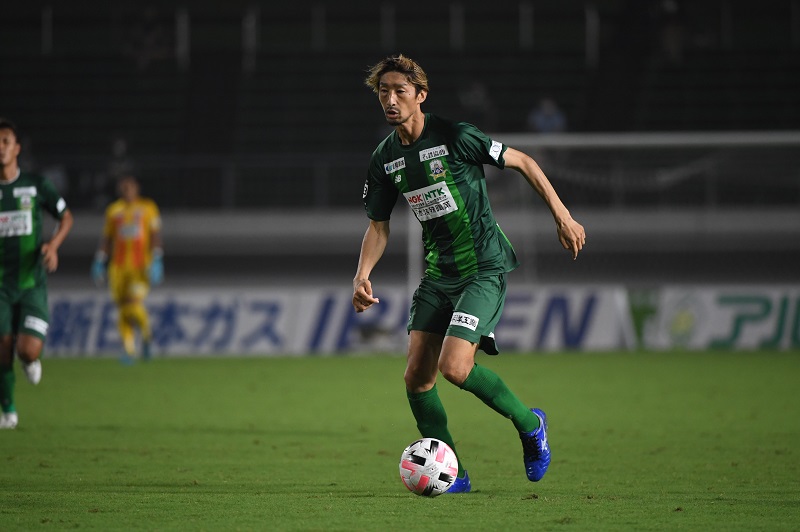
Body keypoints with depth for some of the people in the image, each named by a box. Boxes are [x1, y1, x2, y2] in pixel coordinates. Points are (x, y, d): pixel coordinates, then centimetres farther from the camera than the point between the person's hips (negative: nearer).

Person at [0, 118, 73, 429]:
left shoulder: (36, 185, 0)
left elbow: (65, 217, 13)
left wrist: (53, 245, -6)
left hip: (32, 283, -1)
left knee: (28, 351, -14)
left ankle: (31, 360, 25)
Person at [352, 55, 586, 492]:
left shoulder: (455, 137, -14)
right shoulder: (385, 159, 4)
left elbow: (522, 162, -4)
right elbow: (378, 226, 13)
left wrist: (562, 216, -4)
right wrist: (362, 276, -3)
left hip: (484, 270, -6)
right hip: (437, 273, 7)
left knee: (454, 366, -20)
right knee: (417, 376, -3)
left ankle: (529, 423, 5)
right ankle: (451, 475, 11)